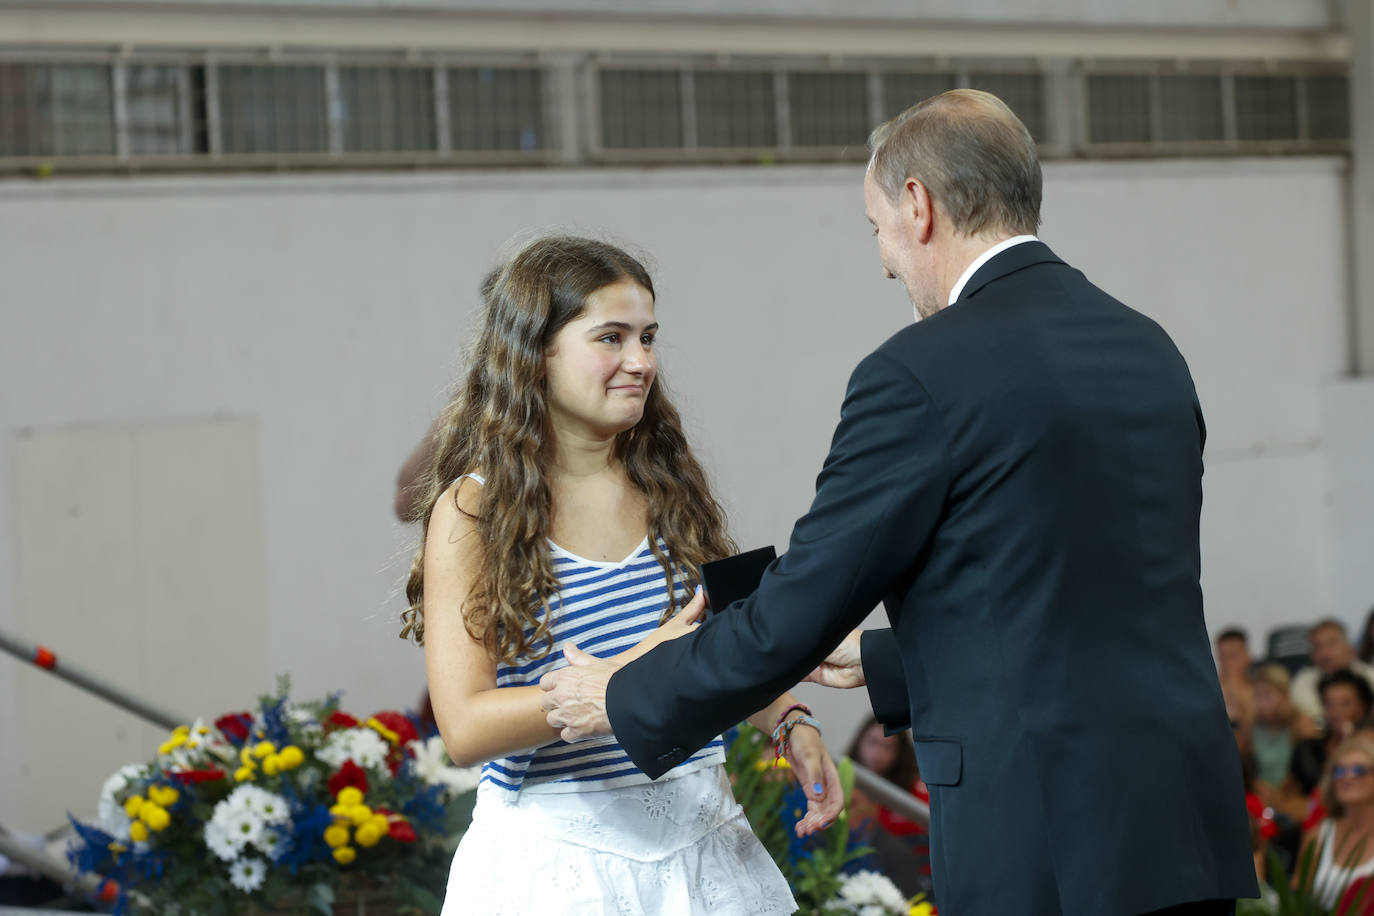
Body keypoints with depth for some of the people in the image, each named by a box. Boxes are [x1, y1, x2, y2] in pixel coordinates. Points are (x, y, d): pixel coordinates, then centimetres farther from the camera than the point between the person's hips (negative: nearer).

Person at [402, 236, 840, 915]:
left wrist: (790, 725, -3)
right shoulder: (473, 512, -9)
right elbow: (466, 729, -16)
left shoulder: (669, 486, 6)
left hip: (696, 836, 4)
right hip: (555, 851, -4)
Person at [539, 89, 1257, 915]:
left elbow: (794, 616, -5)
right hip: (1195, 819, 7)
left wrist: (624, 699, 11)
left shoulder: (920, 375, -9)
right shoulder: (1151, 352, 13)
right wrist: (886, 659, 31)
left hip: (1043, 848, -7)